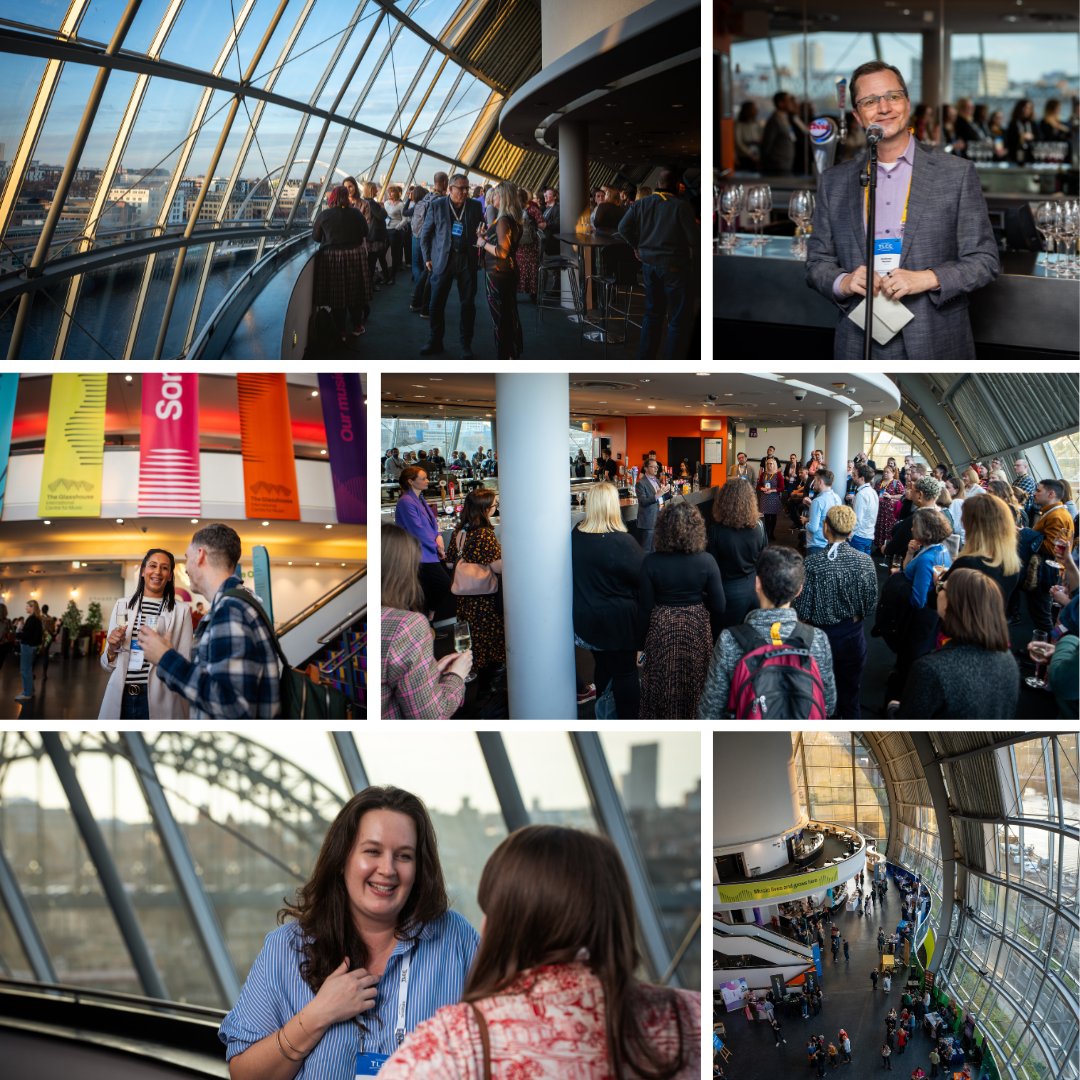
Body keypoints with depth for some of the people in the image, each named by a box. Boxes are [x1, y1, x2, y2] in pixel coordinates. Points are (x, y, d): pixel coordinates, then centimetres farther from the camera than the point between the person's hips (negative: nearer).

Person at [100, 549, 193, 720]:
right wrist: (111, 649, -8)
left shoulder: (181, 610, -1)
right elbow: (107, 664, 9)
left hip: (158, 700, -2)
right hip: (120, 698, 2)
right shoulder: (122, 605, 7)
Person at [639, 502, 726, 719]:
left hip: (662, 629, 0)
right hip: (697, 627, 1)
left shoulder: (651, 562, -16)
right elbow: (718, 607, -9)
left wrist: (644, 634, 6)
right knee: (695, 685, 17)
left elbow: (646, 608, -9)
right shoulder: (706, 562, -15)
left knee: (663, 686, 14)